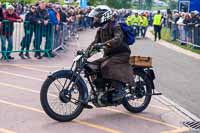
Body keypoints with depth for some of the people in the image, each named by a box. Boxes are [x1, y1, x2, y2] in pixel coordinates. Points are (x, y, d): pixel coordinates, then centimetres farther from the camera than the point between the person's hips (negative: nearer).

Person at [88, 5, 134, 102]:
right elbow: (96, 41, 11)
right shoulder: (101, 29, 12)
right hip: (109, 54, 9)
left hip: (121, 54, -9)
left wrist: (106, 44, -48)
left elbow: (118, 38, -34)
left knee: (107, 66, -33)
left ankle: (119, 90, -28)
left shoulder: (115, 26, -15)